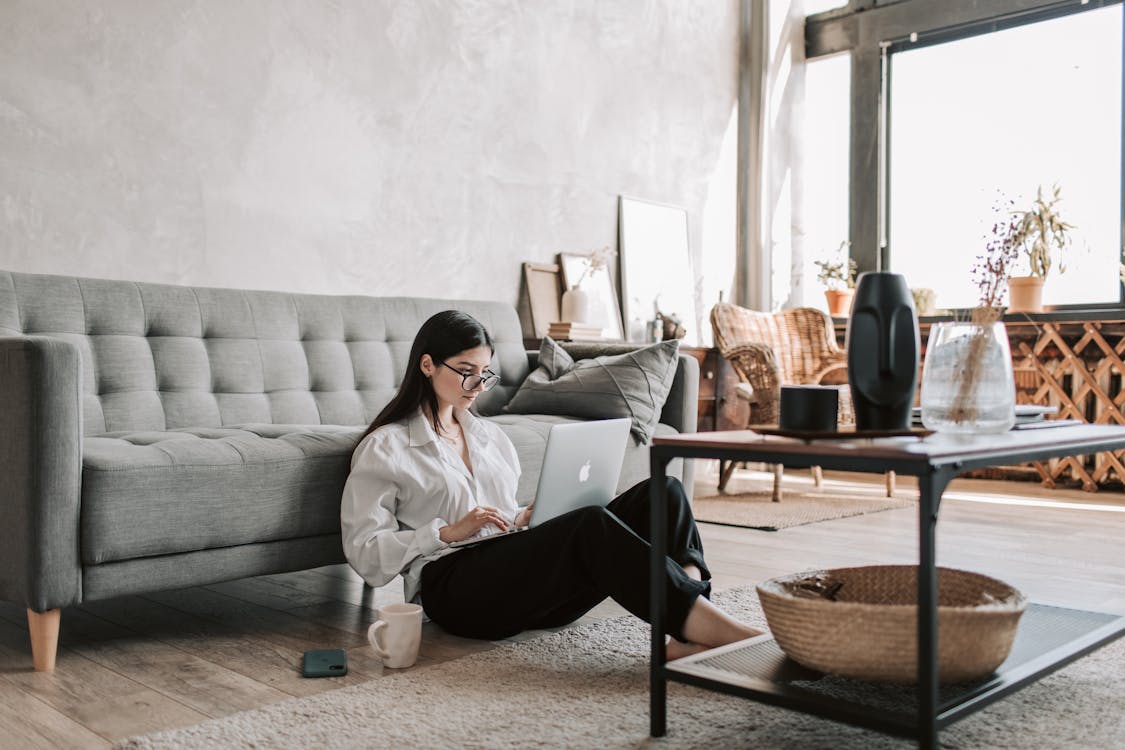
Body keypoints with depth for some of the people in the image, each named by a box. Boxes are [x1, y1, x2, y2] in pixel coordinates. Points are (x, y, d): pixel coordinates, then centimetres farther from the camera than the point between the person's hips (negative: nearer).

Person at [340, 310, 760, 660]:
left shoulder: (489, 435, 26)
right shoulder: (383, 448, 7)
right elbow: (364, 553, -1)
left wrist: (529, 518, 6)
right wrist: (449, 531, -12)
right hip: (456, 589, -6)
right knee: (592, 525, -35)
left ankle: (690, 636, -38)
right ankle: (716, 627, -36)